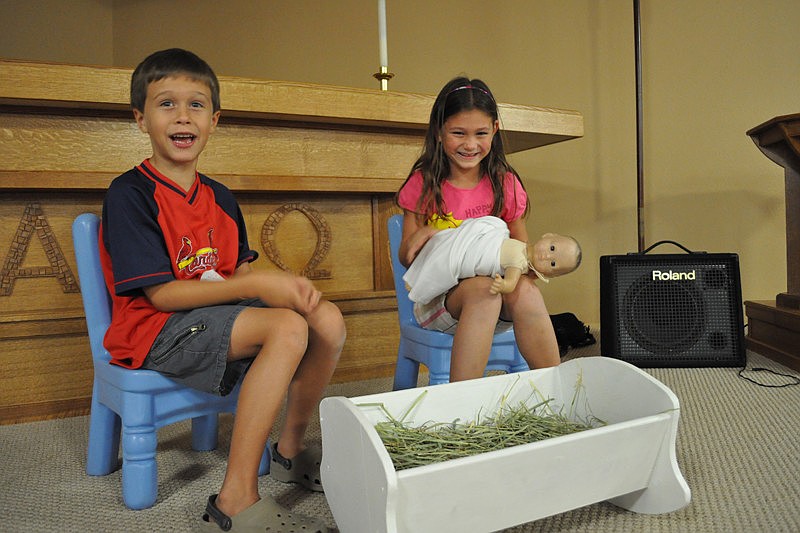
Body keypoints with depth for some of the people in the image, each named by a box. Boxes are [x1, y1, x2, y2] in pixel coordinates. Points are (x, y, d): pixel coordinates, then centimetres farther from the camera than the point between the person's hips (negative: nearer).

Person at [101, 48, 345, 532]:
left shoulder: (220, 197, 12)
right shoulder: (129, 194, -10)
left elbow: (241, 273, 10)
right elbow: (160, 293, -17)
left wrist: (284, 285, -13)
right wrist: (257, 285, -22)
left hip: (221, 312, 7)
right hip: (155, 330, -7)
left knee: (328, 319, -12)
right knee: (287, 327, -29)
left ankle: (292, 448, 8)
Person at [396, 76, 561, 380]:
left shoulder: (504, 184, 6)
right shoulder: (423, 184, 1)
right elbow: (406, 259, 3)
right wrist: (418, 238, -20)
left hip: (498, 290, 2)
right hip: (437, 296, -2)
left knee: (525, 290, -31)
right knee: (482, 288, -34)